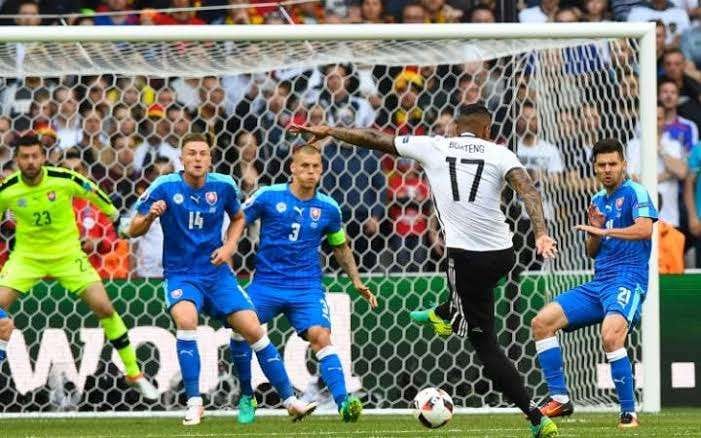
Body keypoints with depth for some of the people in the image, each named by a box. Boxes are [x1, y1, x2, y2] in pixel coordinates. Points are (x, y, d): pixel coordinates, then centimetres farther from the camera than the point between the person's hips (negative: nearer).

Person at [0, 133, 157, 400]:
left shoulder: (64, 180, -17)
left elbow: (93, 193, 3)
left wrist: (114, 215, 17)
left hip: (67, 254, -1)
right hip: (27, 256, 1)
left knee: (104, 307, -9)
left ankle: (134, 375, 5)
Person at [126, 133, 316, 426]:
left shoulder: (223, 186, -3)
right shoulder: (164, 187, -10)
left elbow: (238, 218, 18)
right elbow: (133, 231, -6)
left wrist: (229, 246, 0)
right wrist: (150, 215, -27)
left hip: (217, 274, 3)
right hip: (181, 275, -3)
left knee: (253, 330, -6)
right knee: (186, 320, -32)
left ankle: (290, 400, 7)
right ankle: (194, 403, -22)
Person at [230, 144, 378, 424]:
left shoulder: (328, 208, 4)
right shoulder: (268, 197, -4)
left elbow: (341, 247, 20)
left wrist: (357, 282, 12)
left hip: (307, 287, 0)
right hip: (266, 283, 0)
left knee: (321, 336, -22)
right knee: (240, 331, -16)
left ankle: (343, 402, -30)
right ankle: (246, 399, 6)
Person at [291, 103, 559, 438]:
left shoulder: (433, 147, 5)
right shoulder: (499, 154, 4)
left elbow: (376, 139, 12)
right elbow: (527, 189, -13)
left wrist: (328, 132, 22)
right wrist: (541, 233, -23)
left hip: (467, 256, -2)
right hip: (503, 253, 2)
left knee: (484, 342, 4)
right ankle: (445, 315, 64)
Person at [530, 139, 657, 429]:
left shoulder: (635, 193, -4)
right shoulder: (598, 201, 19)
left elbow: (644, 229, -22)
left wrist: (601, 230, -19)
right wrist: (596, 230, 3)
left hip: (627, 280, -8)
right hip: (598, 283, 8)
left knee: (611, 336, -33)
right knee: (542, 322, 0)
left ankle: (629, 412, -23)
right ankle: (559, 399, 3)